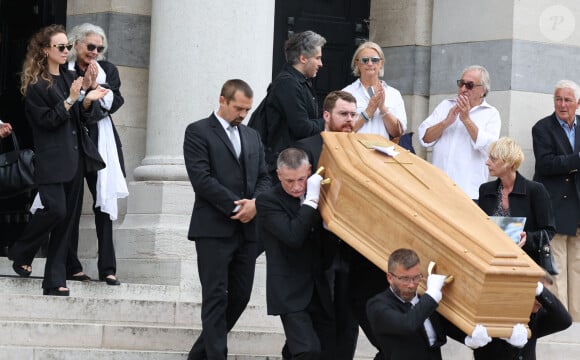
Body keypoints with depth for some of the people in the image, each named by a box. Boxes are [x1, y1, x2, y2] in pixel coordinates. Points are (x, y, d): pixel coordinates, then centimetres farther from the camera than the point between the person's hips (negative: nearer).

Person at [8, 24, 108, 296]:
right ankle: (21, 254, 8)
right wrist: (70, 99, -18)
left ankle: (55, 281, 8)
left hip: (75, 158, 6)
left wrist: (87, 99, -8)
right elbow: (47, 120, -12)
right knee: (55, 210, -18)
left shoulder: (70, 78, 11)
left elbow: (85, 118, 11)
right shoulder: (36, 85, -5)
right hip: (51, 159, -6)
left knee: (67, 220, 4)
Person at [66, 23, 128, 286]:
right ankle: (71, 266, 8)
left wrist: (95, 85, -12)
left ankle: (107, 268, -1)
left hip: (99, 144, 2)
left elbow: (114, 103, -1)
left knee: (104, 204, -2)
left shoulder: (108, 71, 8)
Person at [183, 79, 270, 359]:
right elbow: (201, 178, -11)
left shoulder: (252, 136, 19)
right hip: (214, 228, -6)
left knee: (240, 296, 6)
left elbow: (264, 177, 15)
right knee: (216, 297, -6)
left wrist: (255, 203, -7)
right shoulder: (198, 132, -2)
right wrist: (236, 206, -13)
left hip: (247, 229, 6)